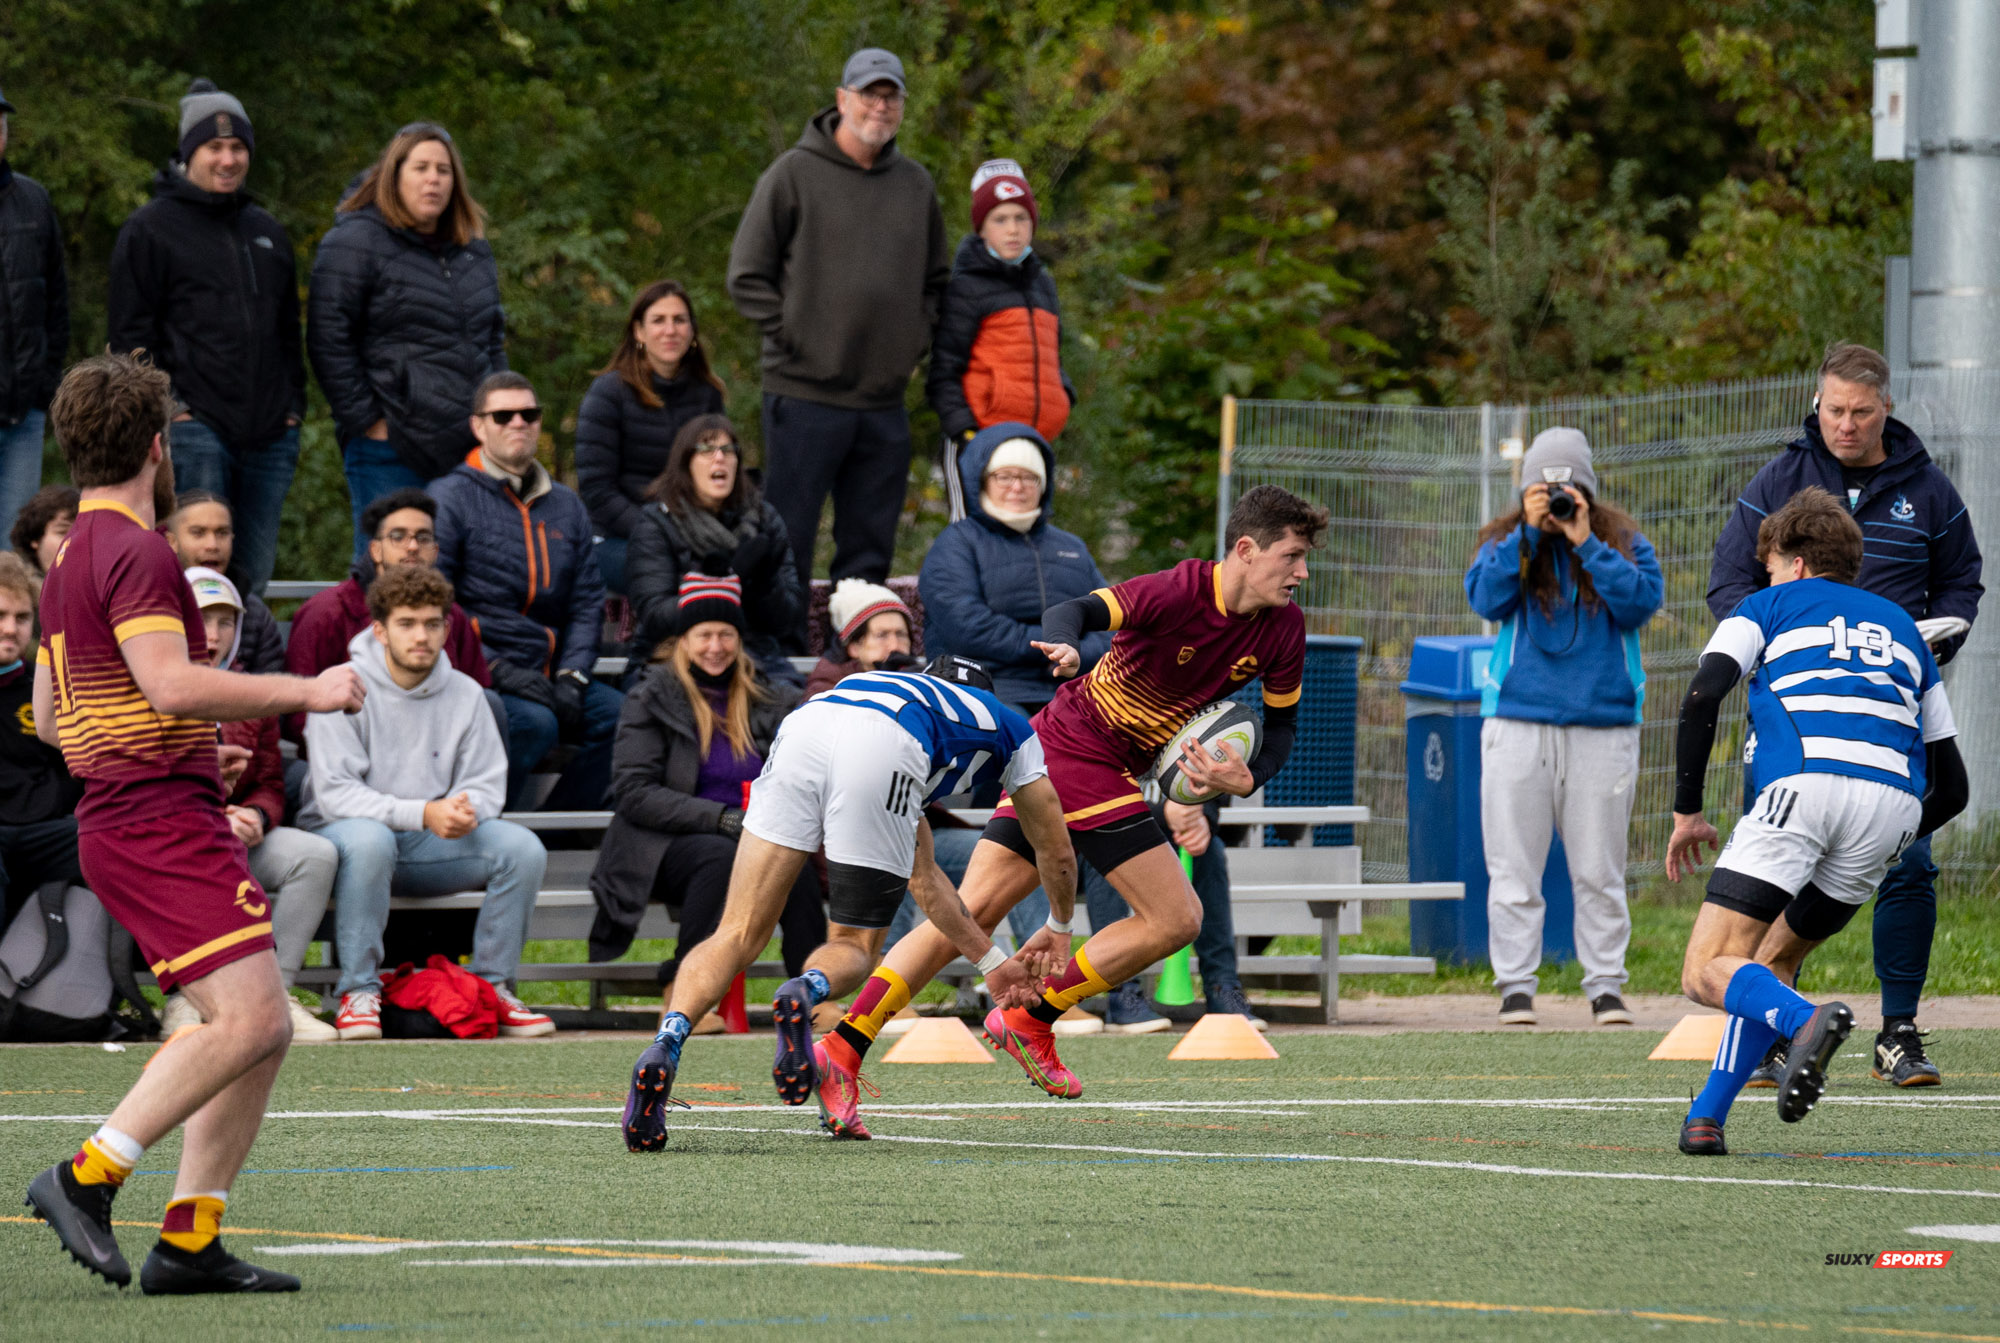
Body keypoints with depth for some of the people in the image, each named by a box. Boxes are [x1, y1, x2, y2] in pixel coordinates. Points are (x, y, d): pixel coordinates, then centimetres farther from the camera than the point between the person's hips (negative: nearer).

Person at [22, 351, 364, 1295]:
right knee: (248, 1016, -19)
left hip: (118, 820, 10)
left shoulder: (72, 560, 20)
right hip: (159, 820, -10)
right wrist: (304, 693, -15)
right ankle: (86, 1176, -19)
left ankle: (190, 1238, 2)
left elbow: (50, 715, 26)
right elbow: (172, 685, -24)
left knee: (260, 1031, 6)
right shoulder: (134, 553, -11)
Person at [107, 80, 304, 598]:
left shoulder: (267, 232, 21)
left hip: (270, 434, 6)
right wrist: (165, 406, -10)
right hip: (195, 430, -6)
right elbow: (130, 334, -1)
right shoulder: (150, 229, 2)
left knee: (253, 576, 4)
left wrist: (294, 405, 14)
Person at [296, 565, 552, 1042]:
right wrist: (423, 813, -31)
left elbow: (487, 784, 3)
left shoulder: (464, 694, 4)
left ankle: (491, 985, -4)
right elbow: (335, 794, -19)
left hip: (427, 845, 4)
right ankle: (359, 990, -28)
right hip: (343, 836, -4)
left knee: (523, 849, -18)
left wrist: (466, 810, -23)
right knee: (368, 839, -40)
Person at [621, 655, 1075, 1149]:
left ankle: (664, 1046, -22)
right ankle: (805, 992, -22)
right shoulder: (1011, 726, 38)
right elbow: (1056, 856, 45)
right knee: (854, 946, 13)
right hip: (879, 753, -4)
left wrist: (992, 962, 58)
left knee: (739, 935, 4)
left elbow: (921, 875, 52)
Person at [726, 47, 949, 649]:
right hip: (806, 394, -5)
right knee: (787, 545, -3)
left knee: (870, 550, 9)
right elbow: (748, 275, -3)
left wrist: (914, 341, 10)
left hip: (884, 400, 5)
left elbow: (935, 280, 25)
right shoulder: (795, 173, -4)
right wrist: (789, 337, -8)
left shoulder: (916, 186, 12)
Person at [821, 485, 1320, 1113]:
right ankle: (1030, 1020, -1)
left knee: (969, 914, 1)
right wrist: (1066, 646, -54)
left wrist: (1247, 778, -10)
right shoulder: (1181, 590, -20)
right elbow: (1079, 611, -30)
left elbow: (1281, 723, 11)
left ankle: (843, 1046, -3)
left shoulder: (1283, 627, 2)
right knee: (1176, 918, -9)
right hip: (1079, 750, -7)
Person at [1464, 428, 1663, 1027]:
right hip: (1518, 724, 0)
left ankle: (1605, 985, 9)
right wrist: (1527, 532, -13)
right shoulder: (1505, 541, 8)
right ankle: (1515, 986, 4)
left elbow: (1642, 602, -9)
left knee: (1599, 870, 2)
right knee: (1514, 865, -1)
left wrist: (1586, 543, -12)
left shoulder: (1622, 541, 7)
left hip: (1603, 724, 0)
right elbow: (1485, 599, -9)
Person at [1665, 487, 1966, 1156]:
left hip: (1804, 783, -5)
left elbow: (1703, 696, 2)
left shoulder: (1769, 607, 22)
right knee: (1775, 957, 22)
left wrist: (1688, 810, 10)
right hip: (1894, 808, 5)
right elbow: (1951, 787, 29)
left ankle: (1806, 1021, -34)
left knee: (1707, 973, -4)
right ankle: (1706, 1119, 10)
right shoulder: (1902, 628, 33)